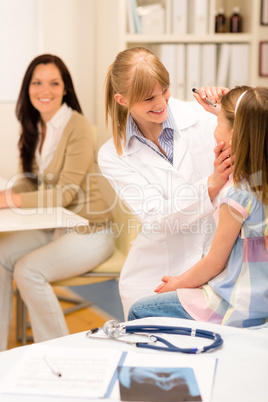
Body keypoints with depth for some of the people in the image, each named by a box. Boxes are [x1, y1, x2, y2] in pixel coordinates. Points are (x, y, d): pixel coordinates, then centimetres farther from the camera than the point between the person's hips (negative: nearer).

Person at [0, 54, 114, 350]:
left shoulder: (78, 127, -19)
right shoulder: (32, 126, 6)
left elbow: (66, 193, -22)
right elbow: (30, 179, 7)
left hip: (89, 231, -7)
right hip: (53, 226, 7)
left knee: (27, 270, -24)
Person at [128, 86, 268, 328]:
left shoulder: (238, 195, -26)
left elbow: (214, 263, -16)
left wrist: (179, 282, 1)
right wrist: (226, 110, 16)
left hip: (236, 309, -10)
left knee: (139, 313, 4)